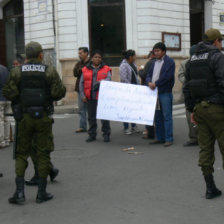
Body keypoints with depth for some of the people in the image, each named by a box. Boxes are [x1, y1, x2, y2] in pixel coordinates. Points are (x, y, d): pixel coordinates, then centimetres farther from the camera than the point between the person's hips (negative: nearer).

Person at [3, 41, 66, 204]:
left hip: (23, 117, 1)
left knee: (22, 153, 11)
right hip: (43, 117, -1)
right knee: (43, 154, 7)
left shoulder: (17, 72, -1)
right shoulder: (50, 72, -5)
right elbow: (60, 93, -9)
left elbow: (8, 93, -6)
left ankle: (20, 192, 6)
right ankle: (42, 193, 12)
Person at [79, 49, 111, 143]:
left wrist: (102, 81, -29)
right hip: (90, 97, 2)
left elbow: (109, 79, -8)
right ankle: (92, 134, 19)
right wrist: (83, 95, 1)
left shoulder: (106, 69, 7)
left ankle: (106, 134, 8)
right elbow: (81, 83, 10)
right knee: (91, 117, 8)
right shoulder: (85, 69, 9)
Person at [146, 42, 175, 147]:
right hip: (155, 92, 8)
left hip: (165, 93, -8)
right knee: (158, 117, 12)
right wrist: (149, 82, -8)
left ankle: (169, 139, -2)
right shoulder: (155, 62, 19)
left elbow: (167, 76, -17)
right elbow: (149, 74, 13)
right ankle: (160, 138, 20)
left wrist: (156, 84, -14)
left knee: (167, 116, -6)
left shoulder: (169, 62, -6)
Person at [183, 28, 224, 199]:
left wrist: (192, 110, 20)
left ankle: (210, 188, 12)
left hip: (199, 108, 7)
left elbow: (187, 87, 17)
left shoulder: (193, 60, 16)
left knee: (206, 147, 8)